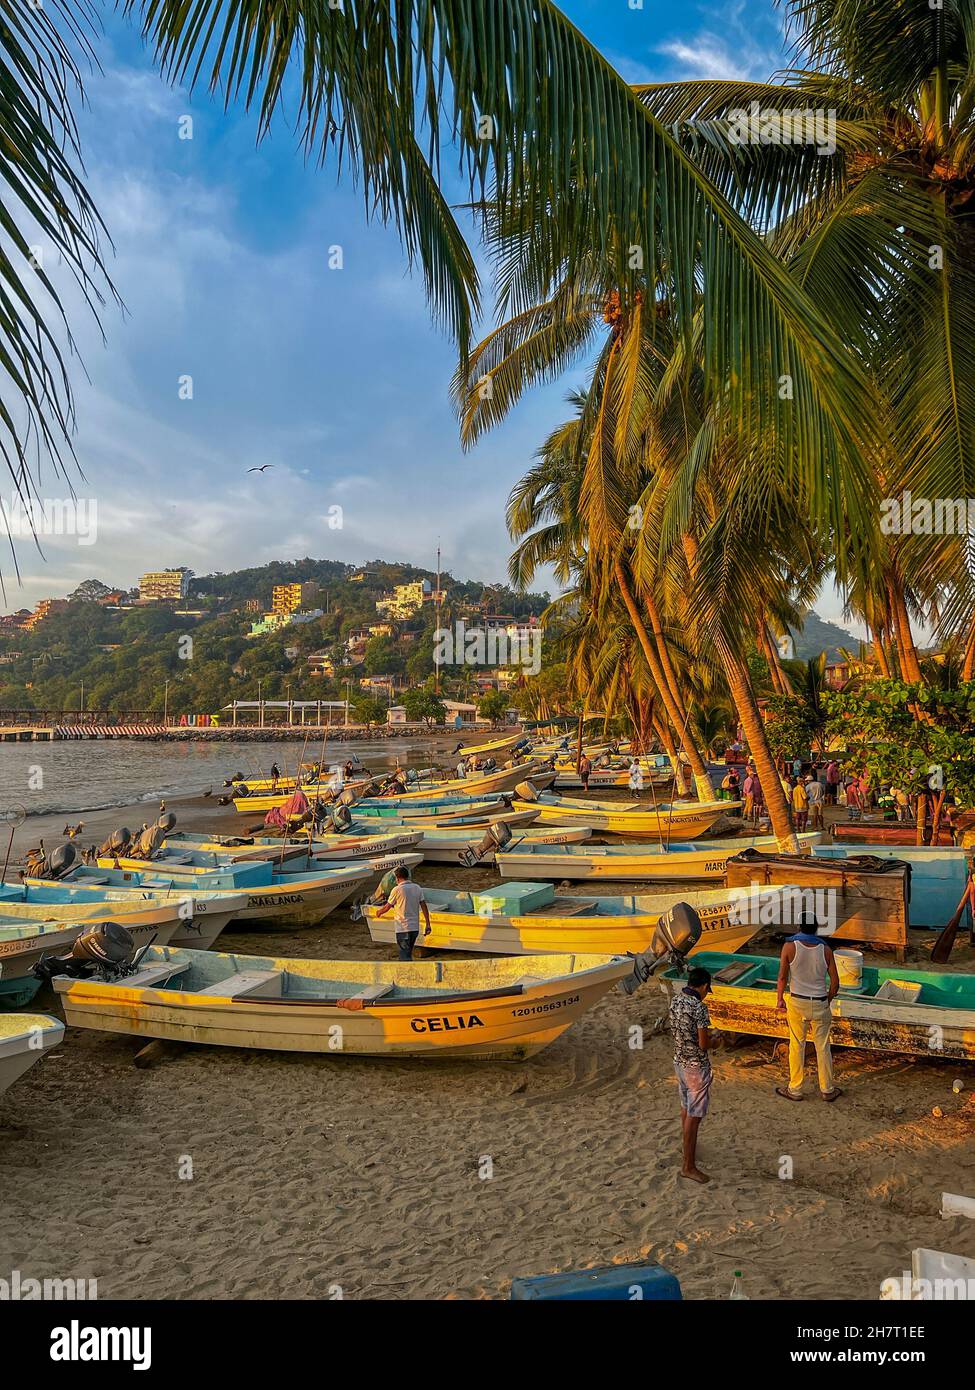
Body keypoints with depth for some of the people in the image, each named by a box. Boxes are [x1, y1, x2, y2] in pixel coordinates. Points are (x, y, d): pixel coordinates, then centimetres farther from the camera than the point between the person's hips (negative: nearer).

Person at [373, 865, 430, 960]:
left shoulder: (397, 890, -10)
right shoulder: (417, 888, 5)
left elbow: (387, 907, -1)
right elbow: (424, 907, 3)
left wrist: (379, 912, 20)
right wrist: (427, 924, 5)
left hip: (403, 928, -6)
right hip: (415, 927, 6)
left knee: (405, 958, -4)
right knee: (407, 955, 20)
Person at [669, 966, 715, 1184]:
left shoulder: (675, 1001, 0)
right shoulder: (699, 1008, -25)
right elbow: (704, 1045, -22)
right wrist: (711, 1038, 0)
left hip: (679, 1060, 8)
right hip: (697, 1066, -8)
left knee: (686, 1106, 27)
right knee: (694, 1115, 1)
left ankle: (687, 1144, 45)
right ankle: (688, 1166, 7)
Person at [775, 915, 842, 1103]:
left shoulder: (790, 946, -12)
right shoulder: (825, 949, -6)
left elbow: (782, 976, -7)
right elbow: (834, 982, -2)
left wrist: (780, 999, 7)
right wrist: (828, 1000, 14)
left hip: (797, 1002, -1)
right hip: (820, 1003, 1)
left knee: (797, 1046, 9)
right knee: (823, 1047, 12)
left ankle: (795, 1090, 17)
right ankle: (827, 1090, 23)